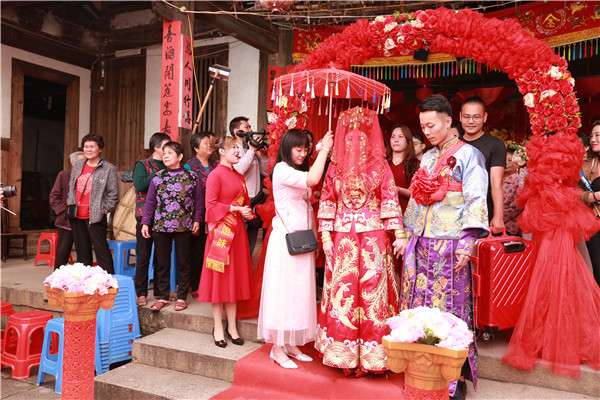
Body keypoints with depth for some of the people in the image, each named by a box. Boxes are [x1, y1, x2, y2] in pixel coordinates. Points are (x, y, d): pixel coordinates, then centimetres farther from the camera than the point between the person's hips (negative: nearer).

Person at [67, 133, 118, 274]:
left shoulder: (109, 168, -3)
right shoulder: (78, 165, 13)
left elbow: (113, 194, -4)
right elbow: (71, 188, 20)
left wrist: (105, 210, -8)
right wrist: (71, 206, 11)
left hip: (95, 217, -6)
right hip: (77, 216, 6)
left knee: (101, 250, -8)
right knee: (82, 251, 13)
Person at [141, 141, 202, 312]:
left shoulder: (191, 176, 2)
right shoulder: (158, 177, 5)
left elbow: (198, 200, 5)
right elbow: (150, 201, 8)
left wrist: (197, 220, -1)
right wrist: (145, 222, 3)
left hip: (184, 226, -2)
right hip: (160, 226, 2)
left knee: (183, 263, 5)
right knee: (162, 263, 9)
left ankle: (181, 297, 17)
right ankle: (162, 296, 21)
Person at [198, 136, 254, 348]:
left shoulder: (239, 176, 15)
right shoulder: (215, 175, -6)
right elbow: (211, 204, -12)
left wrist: (247, 212, 0)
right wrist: (235, 209, -15)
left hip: (237, 230, 7)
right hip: (221, 231, -7)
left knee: (235, 277, 10)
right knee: (219, 277, 1)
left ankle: (232, 326, 20)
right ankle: (218, 328, 13)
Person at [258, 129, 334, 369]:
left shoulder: (299, 171, 19)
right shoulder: (282, 169, -9)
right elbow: (312, 180, -26)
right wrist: (324, 150, -16)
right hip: (286, 238, -8)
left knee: (299, 291, 10)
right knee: (283, 289, -3)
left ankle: (292, 344, 19)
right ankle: (277, 348, 6)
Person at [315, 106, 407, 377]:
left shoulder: (380, 166, 3)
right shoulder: (336, 166, 8)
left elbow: (390, 200, 0)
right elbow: (327, 202, 7)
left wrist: (399, 234, -6)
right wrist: (326, 235, 1)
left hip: (373, 238, -1)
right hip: (343, 239, 2)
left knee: (372, 292, 0)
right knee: (342, 294, 4)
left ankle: (370, 355, 13)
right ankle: (345, 355, 18)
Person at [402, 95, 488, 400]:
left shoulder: (468, 154, -2)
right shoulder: (427, 157, 17)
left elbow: (476, 202, -9)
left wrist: (466, 243, -17)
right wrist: (406, 234, 17)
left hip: (449, 244, -6)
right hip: (421, 242, 6)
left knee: (449, 309, -1)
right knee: (419, 307, 7)